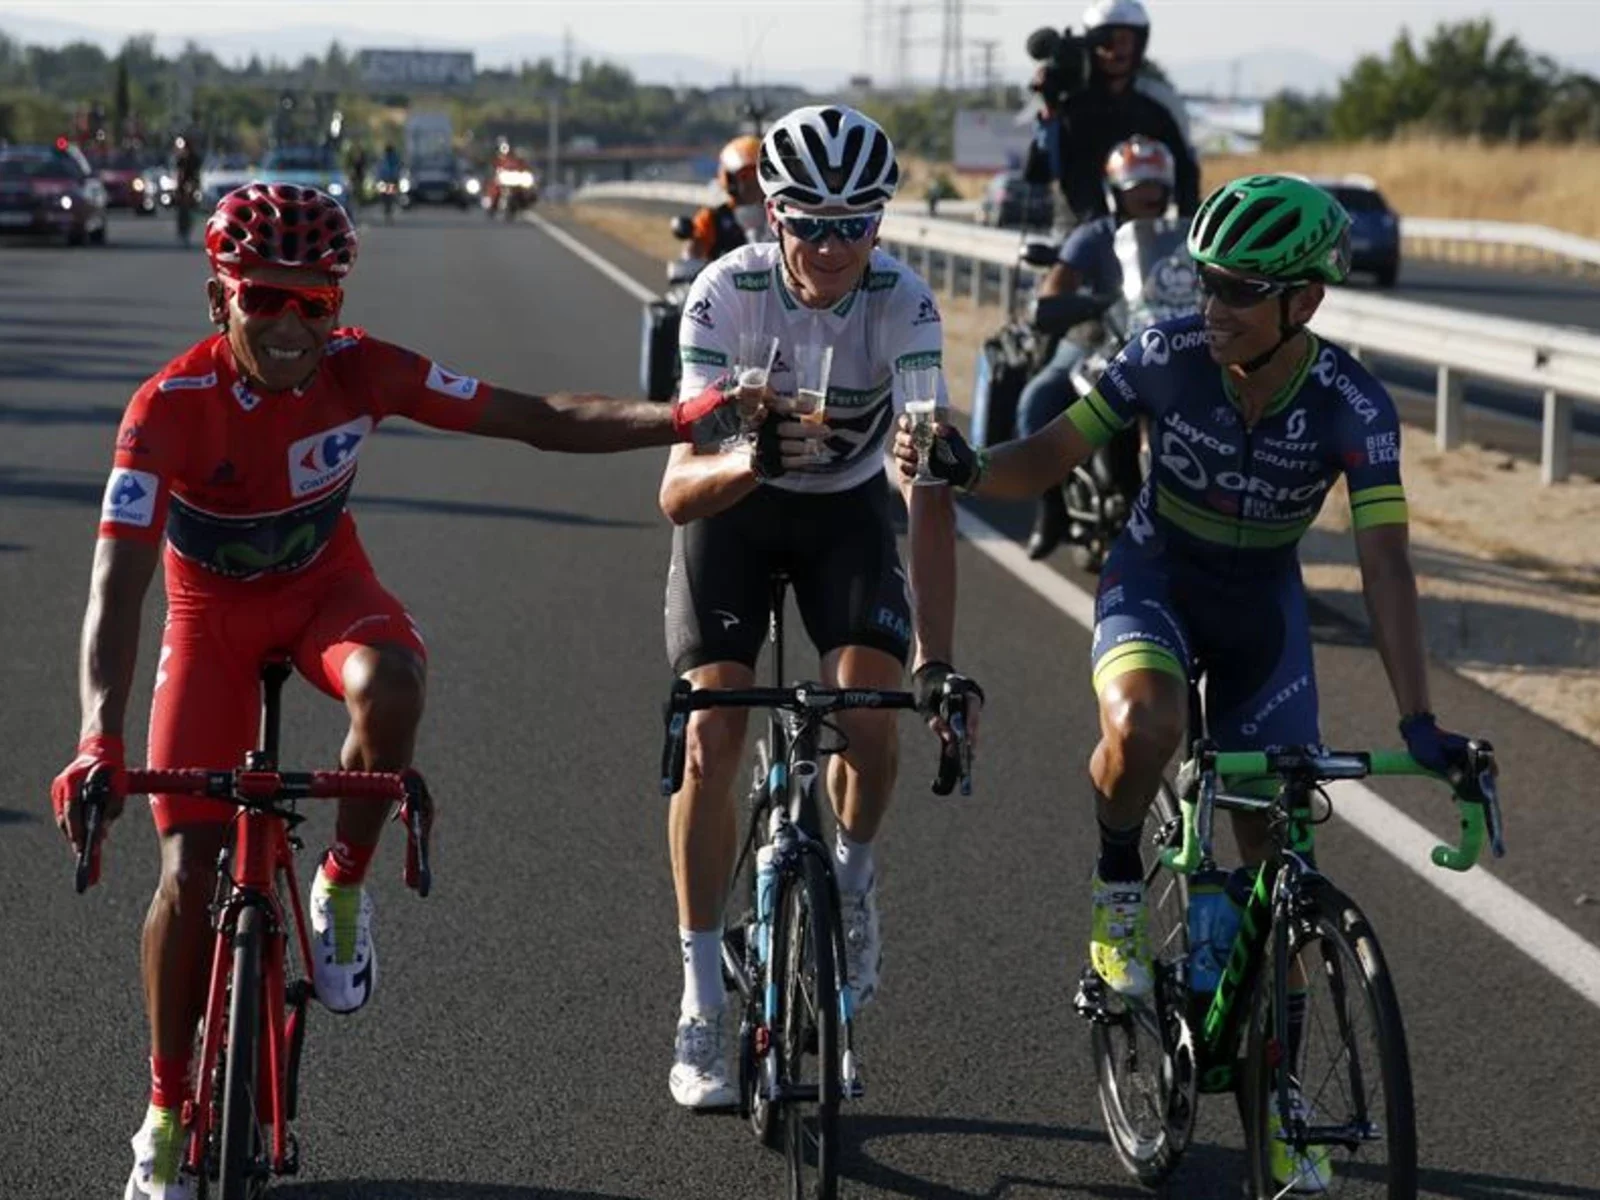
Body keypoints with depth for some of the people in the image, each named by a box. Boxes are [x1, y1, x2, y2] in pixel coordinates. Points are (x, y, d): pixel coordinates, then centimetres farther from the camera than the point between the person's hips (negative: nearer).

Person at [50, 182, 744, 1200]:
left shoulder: (360, 369, -22)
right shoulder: (172, 406, -30)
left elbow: (541, 420, -21)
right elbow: (117, 582, -36)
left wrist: (679, 421, -38)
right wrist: (98, 743, -49)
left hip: (325, 585, 1)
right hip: (214, 608, -1)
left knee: (391, 684, -37)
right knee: (192, 873, -7)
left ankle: (344, 887, -8)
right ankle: (165, 1116, 13)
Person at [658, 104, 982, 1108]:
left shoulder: (904, 304, -28)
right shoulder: (726, 295, -29)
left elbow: (930, 488, -34)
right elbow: (678, 490, -35)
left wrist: (937, 661, -42)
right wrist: (749, 460, -58)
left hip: (848, 507, 1)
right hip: (733, 507, -1)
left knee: (871, 717, -19)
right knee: (713, 734, -14)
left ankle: (853, 878, 15)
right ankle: (701, 1003, -4)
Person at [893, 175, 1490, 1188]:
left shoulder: (1351, 406, -24)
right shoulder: (1168, 354, -22)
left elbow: (1385, 561, -28)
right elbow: (1050, 459, -13)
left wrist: (1420, 722, -36)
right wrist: (968, 469, -36)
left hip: (1263, 607, 1)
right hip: (1153, 580, -1)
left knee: (1277, 850, 1)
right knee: (1142, 725, -36)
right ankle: (1120, 892, -6)